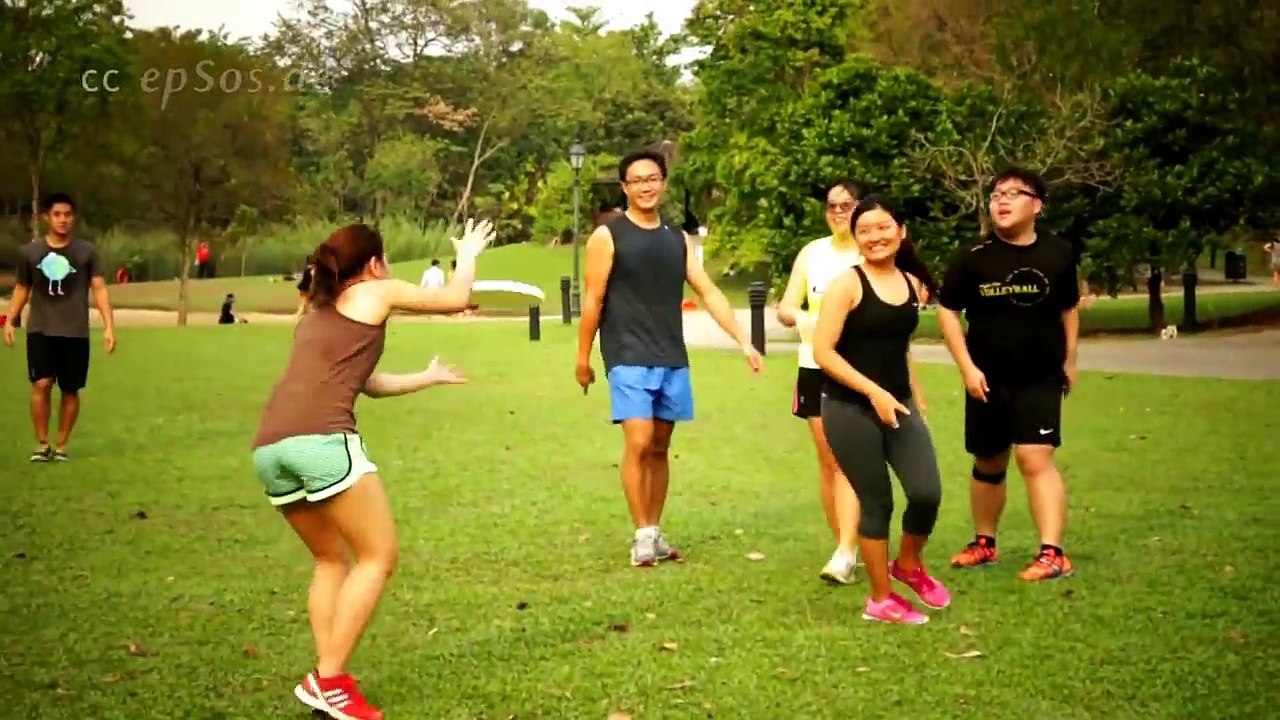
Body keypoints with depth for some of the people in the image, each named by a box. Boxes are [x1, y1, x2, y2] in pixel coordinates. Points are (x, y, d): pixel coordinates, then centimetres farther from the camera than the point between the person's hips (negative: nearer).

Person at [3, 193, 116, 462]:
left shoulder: (86, 251, 0)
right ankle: (42, 444, 1)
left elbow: (99, 289, -1)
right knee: (41, 384, -12)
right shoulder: (29, 251, 4)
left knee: (70, 390, 6)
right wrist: (9, 320, 4)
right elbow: (22, 288, 15)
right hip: (40, 330, 0)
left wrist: (109, 327, -9)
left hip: (75, 332, 0)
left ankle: (61, 446, 19)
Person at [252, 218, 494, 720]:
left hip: (268, 446, 8)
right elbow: (456, 300, 25)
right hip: (321, 438, -8)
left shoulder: (317, 313, 34)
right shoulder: (376, 293, 15)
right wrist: (468, 254, 44)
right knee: (377, 556, 2)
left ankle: (327, 677, 11)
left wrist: (428, 377, 58)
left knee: (331, 558, 21)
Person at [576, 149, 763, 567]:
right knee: (638, 442, -13)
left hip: (673, 360, 5)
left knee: (659, 447, 9)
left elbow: (709, 293, 9)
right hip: (629, 360, -5)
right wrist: (583, 358, -3)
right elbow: (593, 301, -3)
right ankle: (642, 535, -6)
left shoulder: (677, 239, 11)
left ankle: (655, 532, 17)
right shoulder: (607, 236, -3)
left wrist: (743, 342, 2)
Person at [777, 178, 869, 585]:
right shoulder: (811, 253, 8)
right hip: (816, 368, 4)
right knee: (827, 460, 8)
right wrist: (798, 316, -19)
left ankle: (846, 554, -16)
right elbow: (785, 308, 3)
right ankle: (845, 546, 20)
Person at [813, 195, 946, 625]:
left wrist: (916, 400, 19)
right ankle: (881, 600, 17)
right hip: (850, 409, -5)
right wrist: (873, 392, -19)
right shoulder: (847, 284, -10)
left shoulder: (913, 285, 9)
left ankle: (909, 565, 24)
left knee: (927, 494, -7)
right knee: (876, 501, 1)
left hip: (898, 405, 5)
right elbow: (822, 351, -15)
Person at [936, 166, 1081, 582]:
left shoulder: (1060, 255, -2)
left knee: (1035, 458, -14)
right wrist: (967, 367, -8)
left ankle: (1053, 553, -13)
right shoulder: (974, 258, -7)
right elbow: (947, 311, -1)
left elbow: (1069, 309, 12)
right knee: (988, 464, 13)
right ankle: (983, 544, 30)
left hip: (1041, 379, -1)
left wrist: (1069, 361, 14)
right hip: (988, 380, 1)